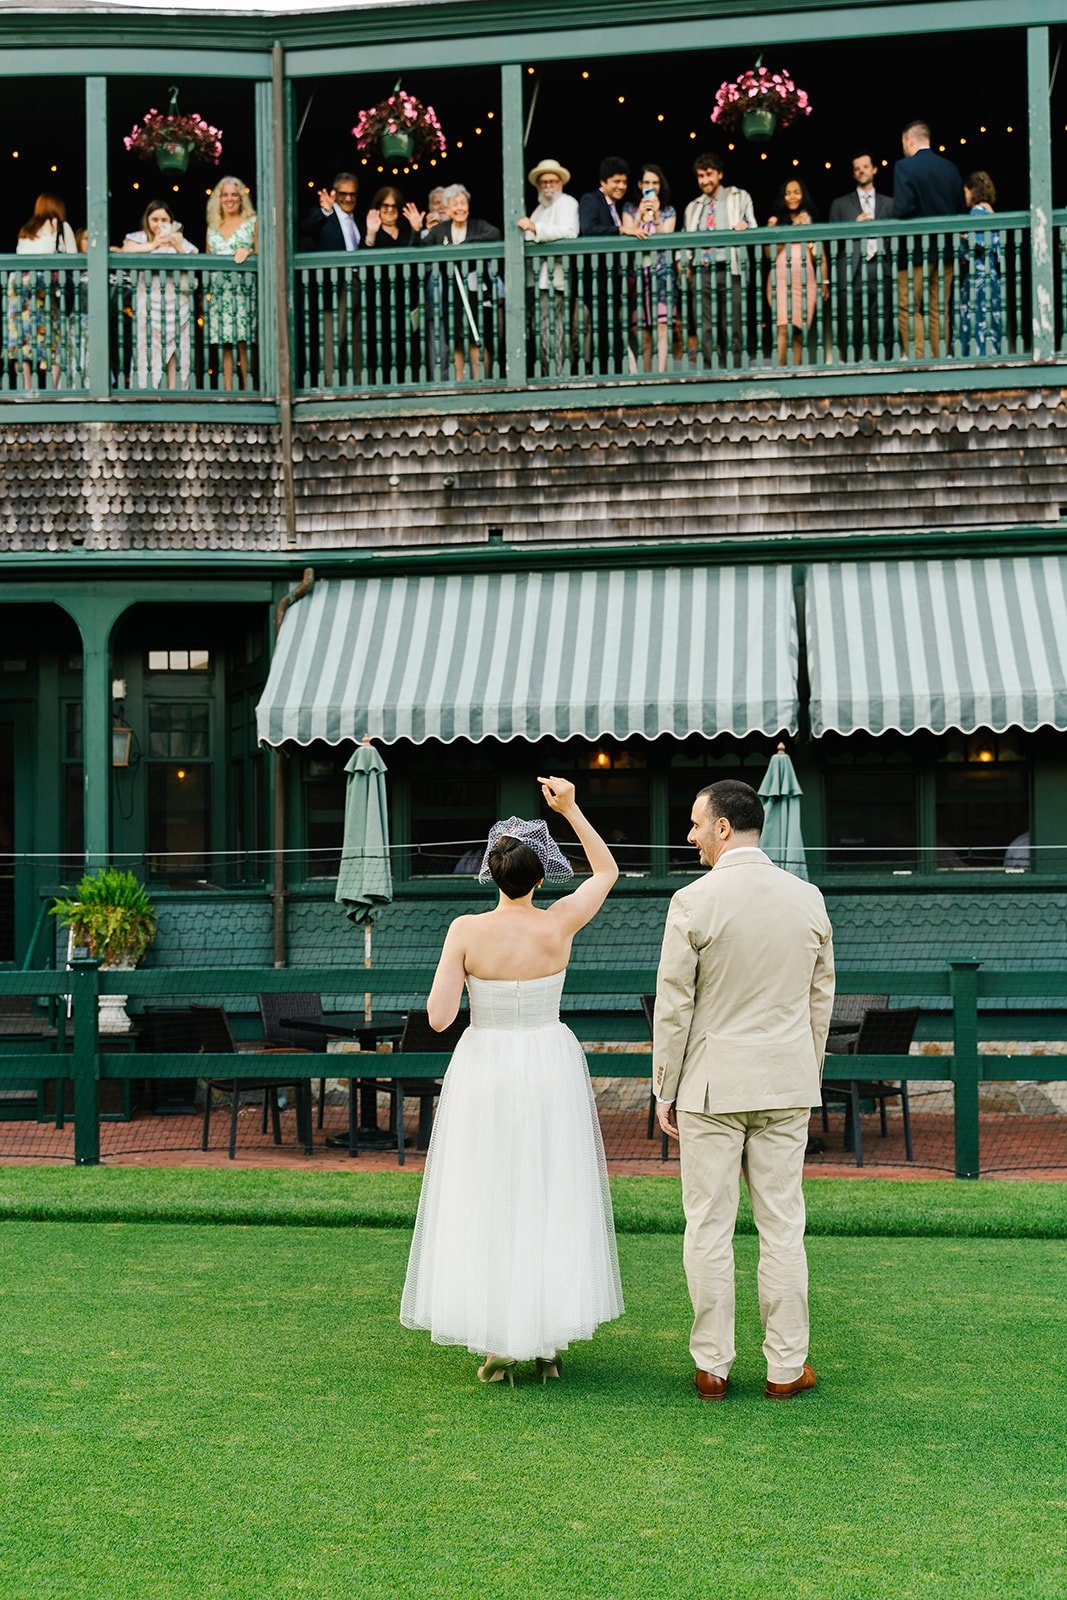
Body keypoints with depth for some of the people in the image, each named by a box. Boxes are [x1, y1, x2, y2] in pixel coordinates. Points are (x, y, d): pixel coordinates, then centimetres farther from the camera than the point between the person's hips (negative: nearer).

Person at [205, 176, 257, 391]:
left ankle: (245, 388, -7)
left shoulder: (252, 222, 7)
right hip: (219, 289, 3)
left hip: (243, 288, -3)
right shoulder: (212, 227, 17)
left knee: (242, 342, -9)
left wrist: (248, 253, -13)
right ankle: (227, 390, 0)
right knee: (225, 344, 0)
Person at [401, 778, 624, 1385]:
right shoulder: (559, 924, -8)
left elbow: (439, 1017, -13)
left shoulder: (467, 930, -13)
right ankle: (548, 1343, 16)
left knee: (487, 1205, 6)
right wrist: (571, 809, 8)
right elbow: (608, 870, 10)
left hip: (486, 1073, -1)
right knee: (552, 1204, 11)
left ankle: (499, 1348, 8)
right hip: (551, 1074, 2)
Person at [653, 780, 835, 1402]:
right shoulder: (808, 898, 1)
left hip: (711, 1084, -3)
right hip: (786, 1082, 3)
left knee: (710, 1228, 5)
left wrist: (665, 1090, 3)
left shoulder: (694, 902, -11)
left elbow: (674, 1005, -7)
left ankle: (713, 1367, 11)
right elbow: (821, 998, 9)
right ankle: (786, 1367, 13)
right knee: (782, 1227, 8)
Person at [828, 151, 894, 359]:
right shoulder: (840, 204, 15)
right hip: (851, 274, -1)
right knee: (850, 332, -6)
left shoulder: (888, 203, 17)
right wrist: (855, 225, -5)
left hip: (880, 272, 1)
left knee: (882, 331, -4)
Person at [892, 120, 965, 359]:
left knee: (908, 308, 1)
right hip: (946, 249, 6)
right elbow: (961, 208, 8)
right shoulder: (949, 167, 6)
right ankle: (939, 358, 12)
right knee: (939, 308, 11)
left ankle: (917, 358, -6)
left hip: (916, 250, -6)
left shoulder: (905, 167, -11)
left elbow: (901, 210, -20)